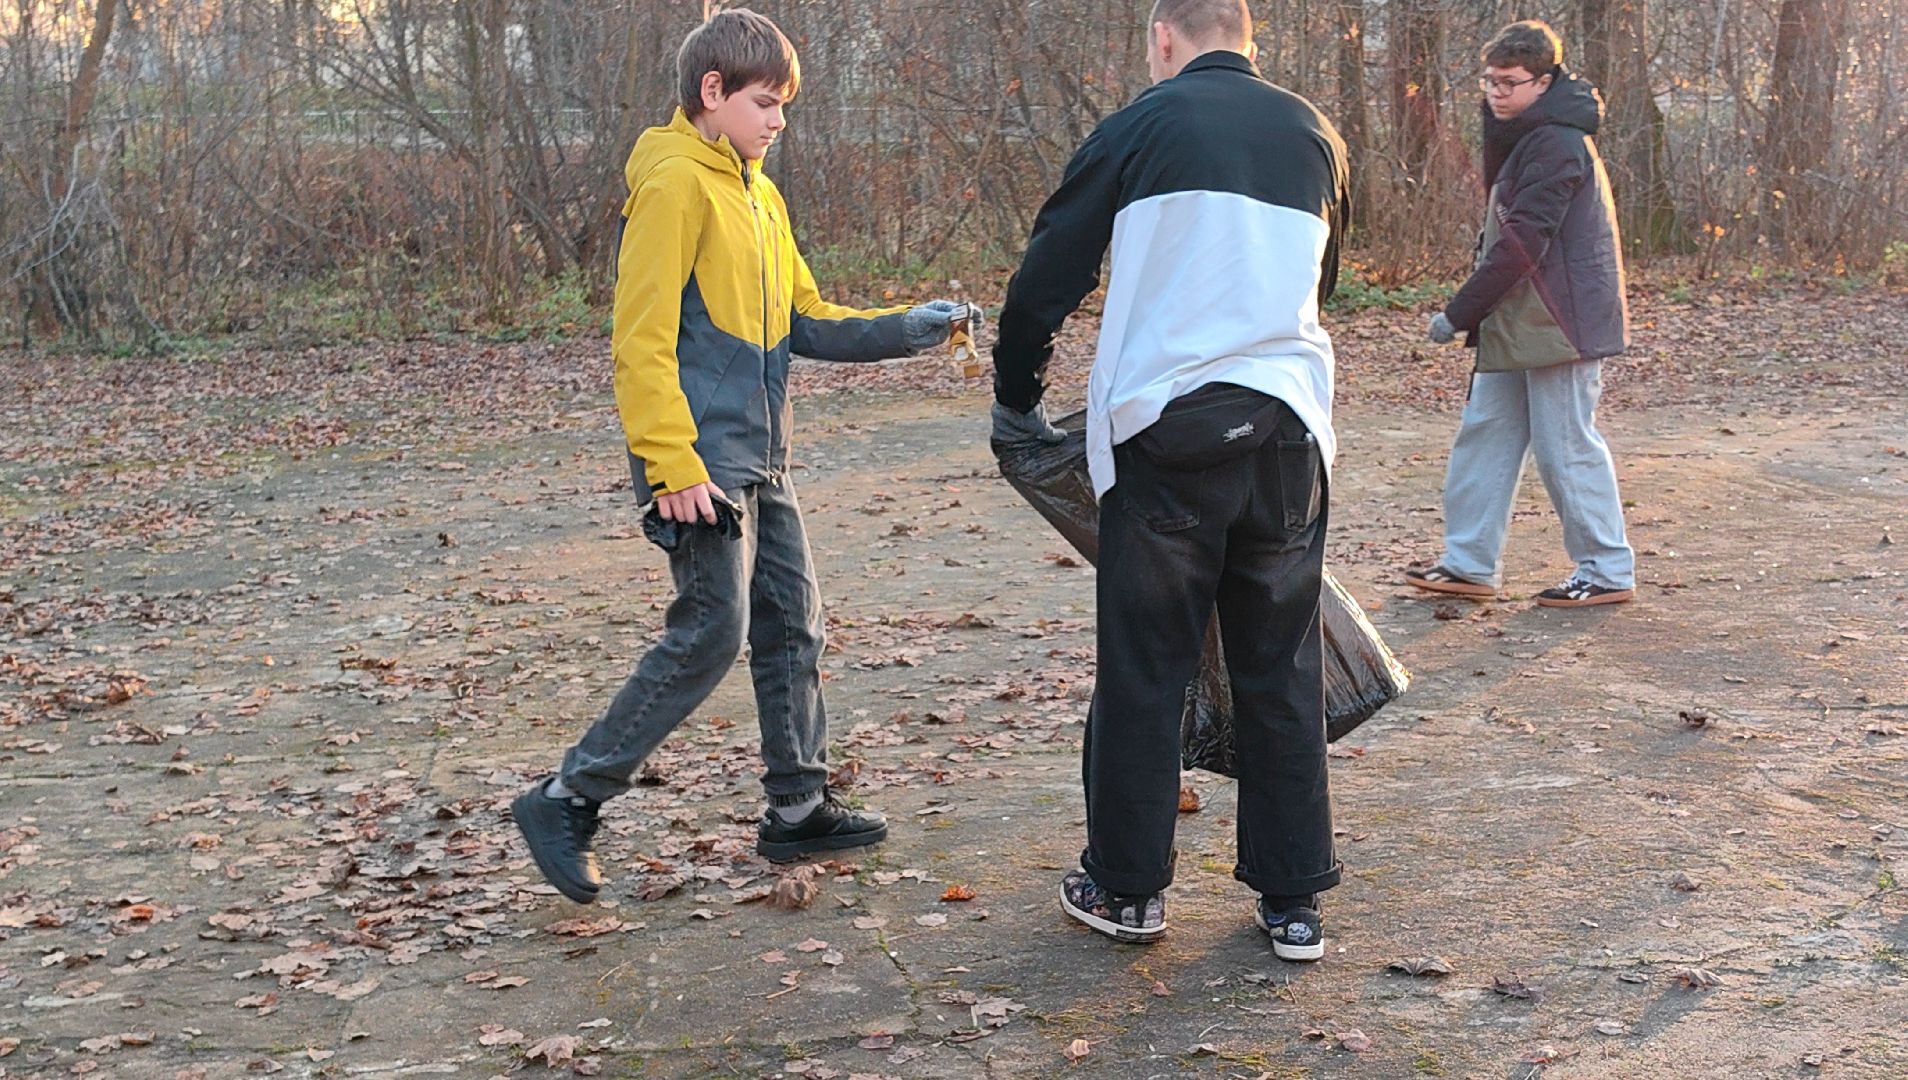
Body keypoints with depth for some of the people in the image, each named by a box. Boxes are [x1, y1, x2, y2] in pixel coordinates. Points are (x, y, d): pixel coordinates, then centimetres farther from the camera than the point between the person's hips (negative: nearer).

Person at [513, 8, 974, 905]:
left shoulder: (757, 196, 17)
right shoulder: (675, 183, -12)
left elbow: (808, 323, 19)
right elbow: (642, 336, -18)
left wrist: (916, 327, 9)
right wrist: (672, 461, -23)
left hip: (759, 460, 9)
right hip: (704, 461, -9)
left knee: (792, 624, 11)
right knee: (710, 636, -10)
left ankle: (799, 806, 23)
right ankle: (566, 800, 0)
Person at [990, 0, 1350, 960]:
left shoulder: (1143, 127, 1)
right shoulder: (1315, 136, 14)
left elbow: (1047, 277, 4)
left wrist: (1015, 402, 18)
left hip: (1165, 429, -4)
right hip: (1288, 430, 4)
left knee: (1143, 671, 6)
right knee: (1281, 669, 11)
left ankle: (1127, 887, 16)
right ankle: (1293, 898, 16)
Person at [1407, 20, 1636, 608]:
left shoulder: (1556, 144, -17)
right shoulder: (1521, 137, 15)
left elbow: (1522, 242, -22)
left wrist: (1459, 312, -18)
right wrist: (1474, 311, 11)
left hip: (1558, 323, -10)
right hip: (1516, 325, 10)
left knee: (1567, 446, -3)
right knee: (1485, 433, 11)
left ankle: (1608, 571, 9)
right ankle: (1470, 564, 18)